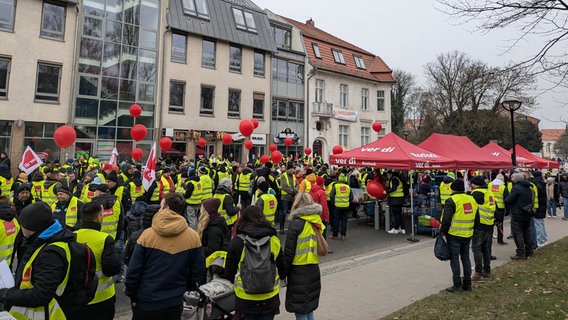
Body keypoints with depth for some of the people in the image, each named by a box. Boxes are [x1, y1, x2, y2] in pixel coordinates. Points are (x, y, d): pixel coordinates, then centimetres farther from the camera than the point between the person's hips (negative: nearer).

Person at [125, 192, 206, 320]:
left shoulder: (147, 234, -14)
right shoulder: (193, 236, -9)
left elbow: (133, 271, -9)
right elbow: (198, 272, -2)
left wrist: (132, 296, 5)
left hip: (146, 302, -1)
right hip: (175, 304, 1)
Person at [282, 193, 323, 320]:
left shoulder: (296, 223, -14)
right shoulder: (317, 222, 5)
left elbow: (289, 252, -14)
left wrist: (283, 272, -4)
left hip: (299, 272, -7)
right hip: (314, 271, 7)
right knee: (309, 309, 19)